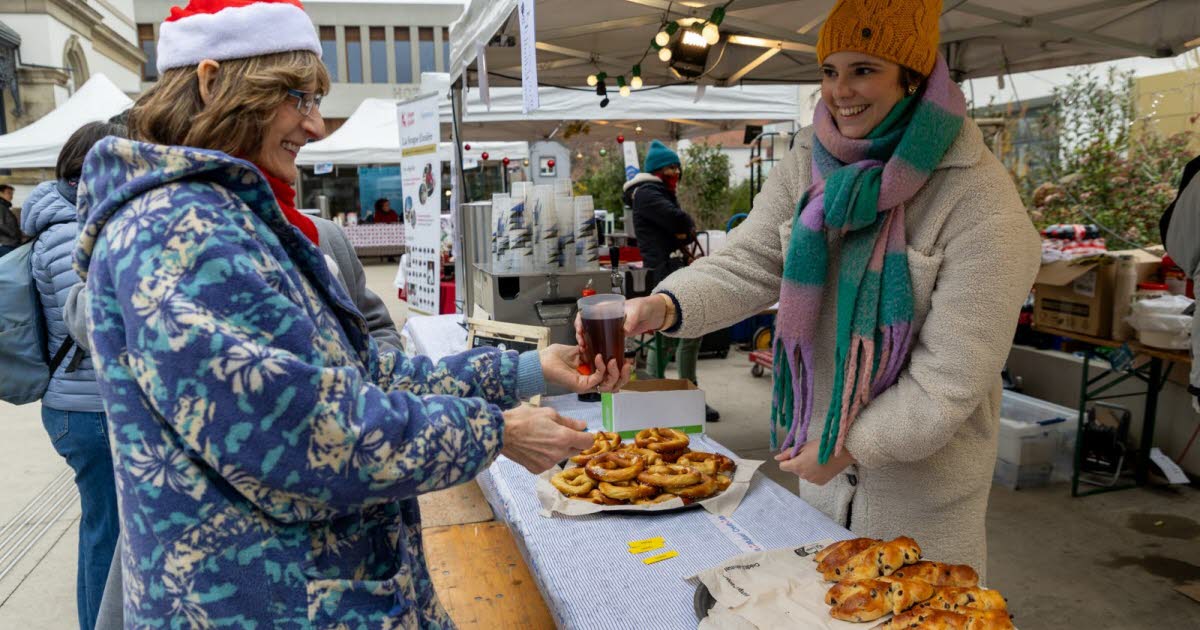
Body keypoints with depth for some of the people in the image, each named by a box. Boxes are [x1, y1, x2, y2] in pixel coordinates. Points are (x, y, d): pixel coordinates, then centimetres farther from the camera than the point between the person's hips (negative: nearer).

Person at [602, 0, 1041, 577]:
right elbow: (747, 265, -11)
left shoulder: (979, 198, -21)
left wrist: (851, 447, -19)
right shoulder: (808, 162, -5)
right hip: (822, 443, 5)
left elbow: (954, 372, -22)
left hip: (923, 471, -4)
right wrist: (664, 306, -30)